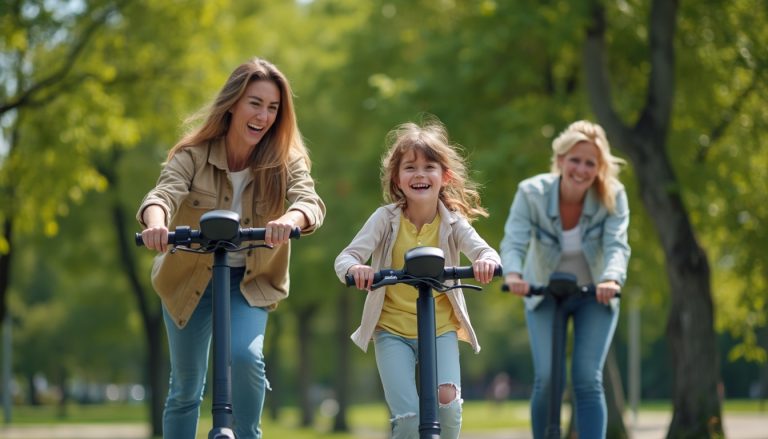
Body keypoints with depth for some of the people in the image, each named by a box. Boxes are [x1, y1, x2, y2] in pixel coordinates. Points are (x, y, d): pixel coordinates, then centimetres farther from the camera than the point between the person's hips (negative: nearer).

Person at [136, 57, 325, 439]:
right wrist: (155, 223, -58)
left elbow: (309, 201, -32)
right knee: (185, 389, 8)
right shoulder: (193, 155, -18)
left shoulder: (287, 160, -15)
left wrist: (289, 221, -57)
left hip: (251, 282, 0)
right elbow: (164, 194, -34)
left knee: (245, 355, -27)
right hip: (190, 278, 0)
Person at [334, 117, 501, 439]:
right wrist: (355, 269, -41)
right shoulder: (386, 219, -8)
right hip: (392, 330, -1)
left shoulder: (452, 222, -5)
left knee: (447, 402, -20)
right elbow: (346, 257, -16)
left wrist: (486, 261, -46)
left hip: (440, 328, 1)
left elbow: (482, 249, -20)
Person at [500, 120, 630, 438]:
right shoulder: (531, 193, -22)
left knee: (587, 379, -14)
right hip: (545, 294, 0)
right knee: (546, 380, -14)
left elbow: (616, 244, -31)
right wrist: (513, 274, -54)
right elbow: (514, 241, -31)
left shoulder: (612, 196, -20)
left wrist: (612, 279, -53)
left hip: (595, 296, 0)